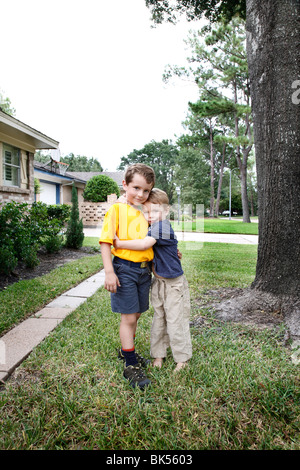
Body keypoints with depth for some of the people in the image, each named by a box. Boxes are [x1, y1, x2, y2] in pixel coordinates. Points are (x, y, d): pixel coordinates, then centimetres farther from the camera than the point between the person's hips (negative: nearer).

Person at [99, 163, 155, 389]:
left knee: (135, 315, 17)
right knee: (128, 317, 1)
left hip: (145, 269, 6)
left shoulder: (146, 214, 10)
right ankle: (131, 366, 15)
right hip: (124, 268, -6)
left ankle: (127, 351, 39)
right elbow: (106, 241, -12)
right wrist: (109, 272, -18)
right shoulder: (117, 210, -8)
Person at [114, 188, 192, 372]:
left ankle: (182, 358, 22)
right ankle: (159, 354, 32)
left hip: (174, 283, -8)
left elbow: (144, 244, -33)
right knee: (159, 319, 16)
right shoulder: (151, 229, 6)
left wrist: (119, 243, -27)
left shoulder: (163, 226, -22)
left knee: (175, 321, 3)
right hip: (159, 282, 8)